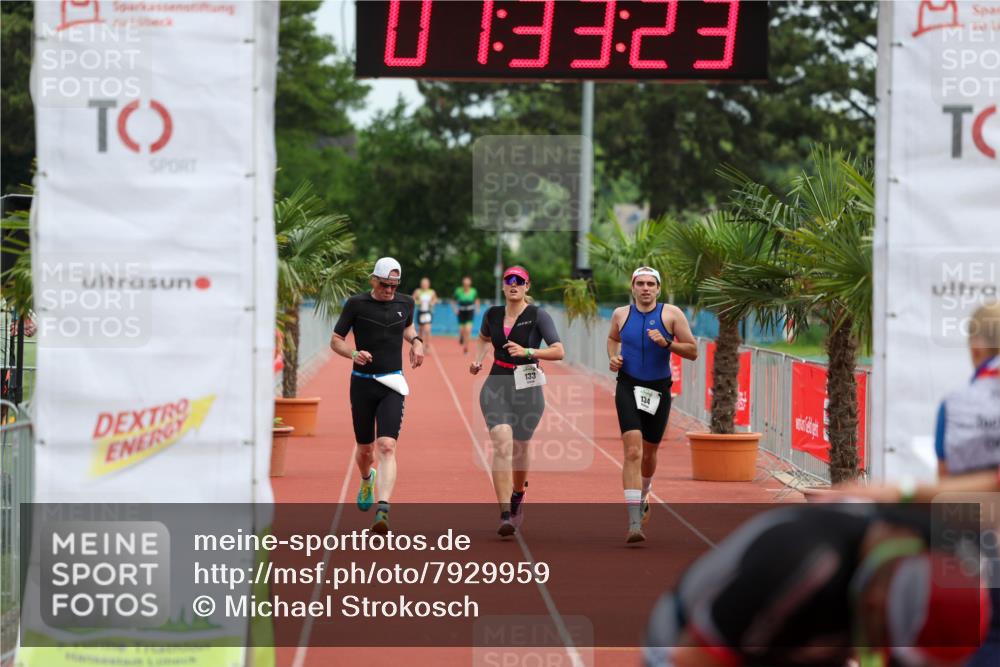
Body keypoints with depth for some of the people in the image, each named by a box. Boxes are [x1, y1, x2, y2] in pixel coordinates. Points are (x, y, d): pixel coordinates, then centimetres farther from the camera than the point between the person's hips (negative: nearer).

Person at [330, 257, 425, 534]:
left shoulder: (405, 303, 5)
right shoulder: (356, 304, -4)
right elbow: (336, 340, 1)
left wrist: (415, 341, 7)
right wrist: (353, 353, -19)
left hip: (392, 386, 0)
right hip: (362, 384, 0)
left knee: (387, 446, -17)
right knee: (365, 449, 12)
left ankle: (383, 509, -26)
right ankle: (366, 480, 48)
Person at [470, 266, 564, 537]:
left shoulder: (538, 315, -5)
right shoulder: (492, 314, 8)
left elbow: (559, 352, -11)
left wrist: (527, 352, -23)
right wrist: (477, 360, 12)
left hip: (527, 389, -1)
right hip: (496, 385, 1)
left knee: (519, 448, 12)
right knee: (502, 444, -18)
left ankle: (518, 494, 46)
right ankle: (505, 516, -23)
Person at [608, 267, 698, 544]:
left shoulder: (672, 314, -3)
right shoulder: (621, 314, 3)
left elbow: (693, 351, -3)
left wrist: (666, 343, -18)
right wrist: (613, 357, 5)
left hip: (658, 390, 1)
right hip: (628, 388, -1)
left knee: (649, 453, 16)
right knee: (633, 451, -17)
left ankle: (642, 498, 49)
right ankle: (634, 523, -23)